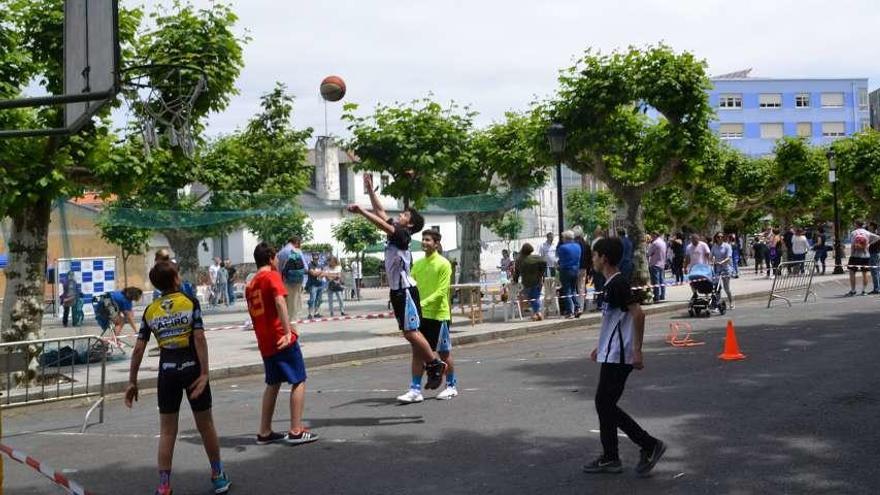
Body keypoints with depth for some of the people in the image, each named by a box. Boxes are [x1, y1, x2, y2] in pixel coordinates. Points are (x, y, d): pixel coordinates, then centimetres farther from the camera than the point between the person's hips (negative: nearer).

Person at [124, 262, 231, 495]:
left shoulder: (150, 310, 3)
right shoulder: (190, 302, -5)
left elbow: (139, 348, 0)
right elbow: (199, 338, -14)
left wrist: (132, 382, 6)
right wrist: (204, 373, -14)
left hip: (167, 373, 2)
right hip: (192, 369, -2)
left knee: (167, 431, 9)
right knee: (206, 426, 12)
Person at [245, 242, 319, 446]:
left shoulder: (250, 285, 15)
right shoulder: (272, 276, -7)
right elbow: (280, 301, -23)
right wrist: (288, 331, -29)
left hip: (264, 342, 8)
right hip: (281, 339, -8)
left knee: (273, 384, 18)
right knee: (299, 381, 1)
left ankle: (264, 432, 18)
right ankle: (296, 431, -3)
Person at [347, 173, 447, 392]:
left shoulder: (402, 235, -11)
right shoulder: (394, 232, 13)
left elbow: (382, 224, -25)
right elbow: (381, 213, 18)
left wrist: (361, 211, -29)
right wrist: (370, 189, 17)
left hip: (406, 290, -9)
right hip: (397, 290, 9)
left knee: (410, 332, -10)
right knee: (411, 333, 8)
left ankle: (435, 364, 0)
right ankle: (431, 367, 12)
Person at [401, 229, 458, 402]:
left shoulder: (443, 264, -10)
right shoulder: (417, 264, 9)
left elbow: (441, 291, -17)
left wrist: (424, 303, -27)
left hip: (439, 315, -5)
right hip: (421, 314, 5)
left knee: (444, 352, 6)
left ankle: (451, 386, 21)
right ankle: (415, 390, 5)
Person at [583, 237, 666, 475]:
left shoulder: (618, 284, -16)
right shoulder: (612, 283, 14)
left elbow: (638, 314, -24)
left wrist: (637, 350, -24)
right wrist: (601, 347, 26)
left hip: (617, 357, -10)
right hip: (612, 355, 10)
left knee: (606, 405, -6)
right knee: (604, 404, 12)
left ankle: (650, 445, 0)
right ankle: (610, 458, 18)